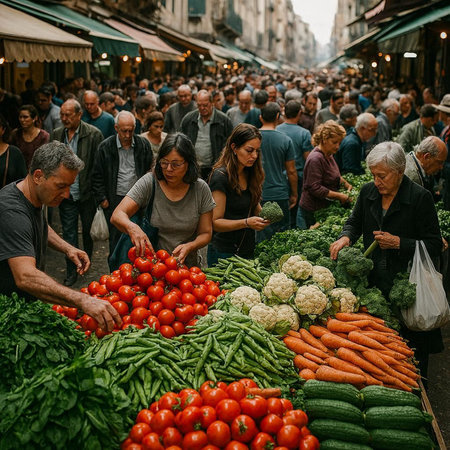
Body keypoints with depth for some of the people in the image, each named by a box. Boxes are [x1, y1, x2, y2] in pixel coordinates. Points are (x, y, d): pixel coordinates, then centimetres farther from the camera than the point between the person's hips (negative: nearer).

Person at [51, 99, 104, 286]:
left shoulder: (93, 134, -10)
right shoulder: (56, 134, 3)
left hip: (87, 194, -2)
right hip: (66, 194, 3)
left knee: (88, 231, 15)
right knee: (69, 233, 6)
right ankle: (71, 272, 15)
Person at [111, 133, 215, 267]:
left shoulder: (201, 189, 0)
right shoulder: (148, 183, -4)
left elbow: (206, 233, 6)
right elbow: (117, 216, -11)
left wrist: (189, 247, -15)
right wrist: (131, 227, -34)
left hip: (186, 266, 1)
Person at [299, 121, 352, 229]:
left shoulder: (328, 154, 10)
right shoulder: (316, 159, -22)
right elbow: (315, 188, -26)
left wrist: (345, 182, 11)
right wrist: (339, 196, -22)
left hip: (325, 207, 9)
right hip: (313, 211, -9)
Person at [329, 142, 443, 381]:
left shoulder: (420, 197, -11)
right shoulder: (368, 192, 4)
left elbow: (435, 245, -8)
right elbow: (355, 222, 19)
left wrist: (398, 243, -17)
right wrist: (346, 237, -3)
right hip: (374, 281, 4)